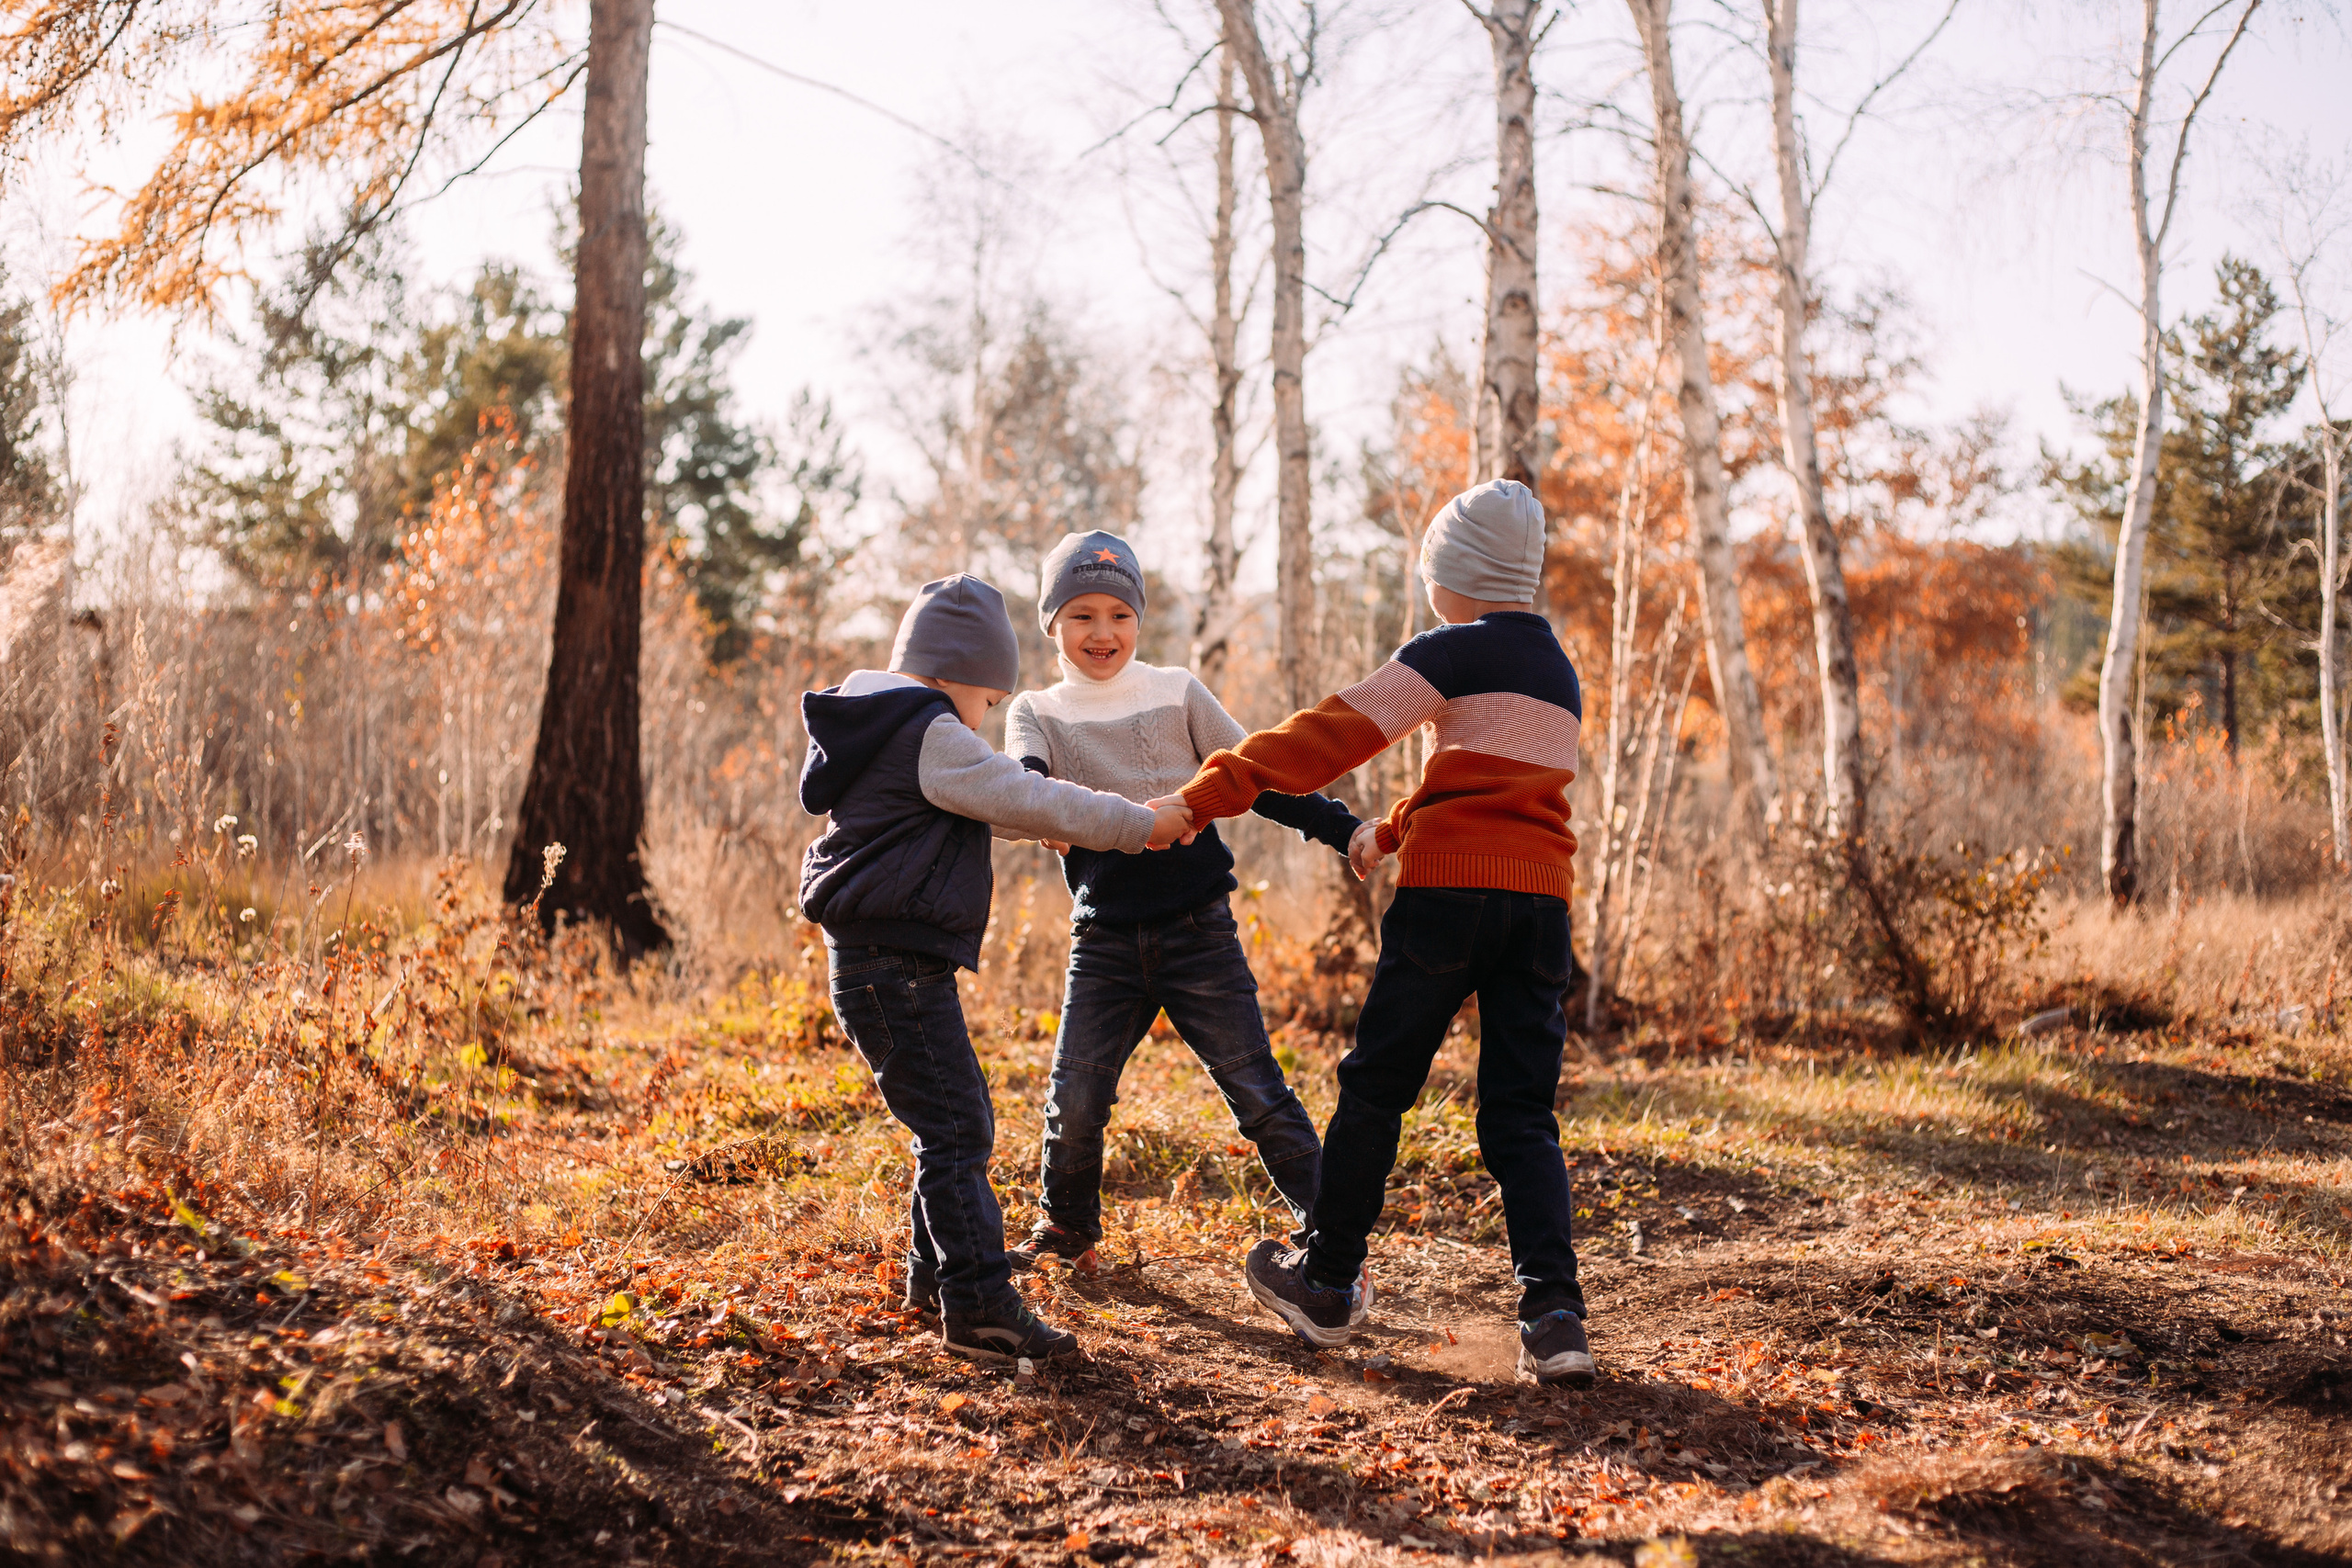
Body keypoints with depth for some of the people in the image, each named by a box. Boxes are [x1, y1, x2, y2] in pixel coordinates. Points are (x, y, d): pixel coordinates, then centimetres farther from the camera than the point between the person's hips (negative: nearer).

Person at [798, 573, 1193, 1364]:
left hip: (879, 964, 11)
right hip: (896, 965, -11)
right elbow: (1028, 802, -14)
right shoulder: (931, 736, -14)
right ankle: (977, 1306, -13)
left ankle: (934, 1270, 28)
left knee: (961, 1120, 19)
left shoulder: (883, 729, 19)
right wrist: (1138, 824, -5)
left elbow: (992, 801, 29)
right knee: (953, 1129, -12)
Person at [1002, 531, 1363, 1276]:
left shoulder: (1179, 694, 6)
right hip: (1104, 940, 1)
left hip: (1198, 932, -1)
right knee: (1074, 1097, -2)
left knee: (1257, 1089, -4)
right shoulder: (1038, 711, 7)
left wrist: (1345, 830, -6)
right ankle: (1067, 1228, 22)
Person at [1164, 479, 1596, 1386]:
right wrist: (1393, 831, 45)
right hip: (1541, 901, 6)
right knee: (1521, 1114, 4)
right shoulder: (1559, 674, 21)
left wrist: (1208, 792, -14)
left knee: (1375, 1089, 7)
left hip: (1450, 893, -6)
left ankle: (1326, 1284, 18)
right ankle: (1553, 1316, -9)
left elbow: (1336, 731, -12)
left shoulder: (1453, 652, -3)